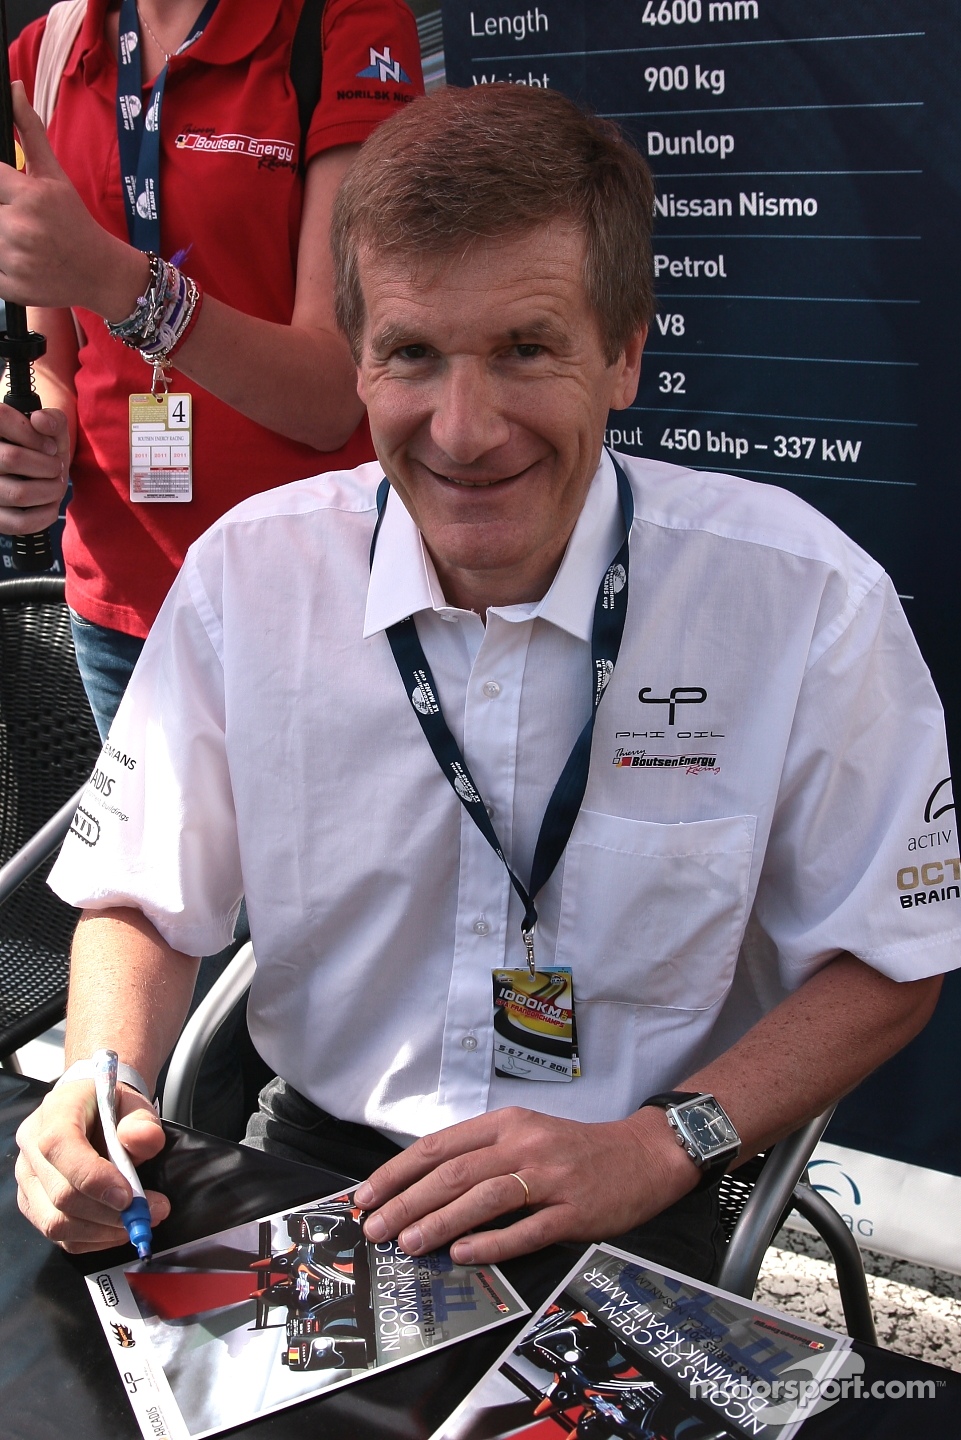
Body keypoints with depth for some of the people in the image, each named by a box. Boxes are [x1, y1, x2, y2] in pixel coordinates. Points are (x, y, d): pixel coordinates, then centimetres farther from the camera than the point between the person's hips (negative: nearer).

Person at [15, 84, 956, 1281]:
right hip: (309, 1167, 2)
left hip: (622, 1219, -1)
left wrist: (656, 1148, -16)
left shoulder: (802, 602, -14)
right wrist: (99, 1087, -17)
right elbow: (143, 905, 3)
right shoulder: (247, 577, -7)